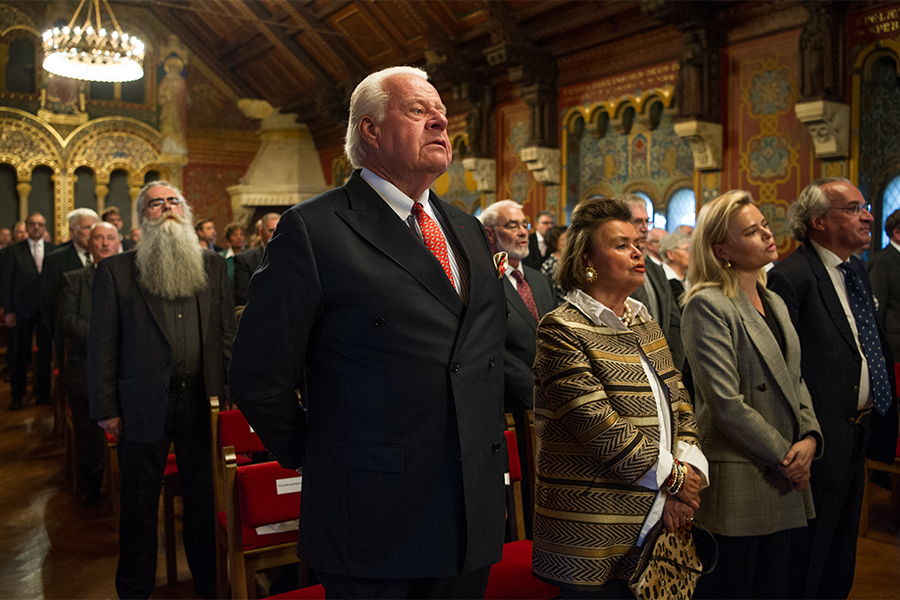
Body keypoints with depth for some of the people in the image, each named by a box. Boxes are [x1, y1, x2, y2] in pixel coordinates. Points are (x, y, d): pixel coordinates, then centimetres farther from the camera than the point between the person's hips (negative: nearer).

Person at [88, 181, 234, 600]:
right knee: (139, 507, 12)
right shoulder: (115, 270, 1)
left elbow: (227, 334, 8)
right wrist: (106, 408, -4)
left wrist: (229, 391, 1)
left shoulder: (212, 266, 9)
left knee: (204, 501, 12)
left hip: (202, 403, 2)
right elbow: (102, 344, -1)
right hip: (143, 406, -2)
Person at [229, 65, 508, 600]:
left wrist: (491, 442, 15)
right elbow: (260, 378, -10)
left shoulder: (469, 230, 11)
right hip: (373, 518, -6)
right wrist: (314, 459, 0)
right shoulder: (313, 230, -11)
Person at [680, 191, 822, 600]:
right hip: (735, 481, -8)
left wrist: (809, 437, -2)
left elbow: (794, 380, 16)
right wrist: (784, 457, -12)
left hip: (783, 481, 8)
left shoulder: (775, 303, 14)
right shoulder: (707, 305, -14)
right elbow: (726, 404, -19)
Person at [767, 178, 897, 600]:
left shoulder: (856, 270, 11)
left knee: (840, 558, 21)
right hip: (821, 438, -9)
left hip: (859, 434, 9)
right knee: (807, 562, 6)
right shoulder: (791, 277, -18)